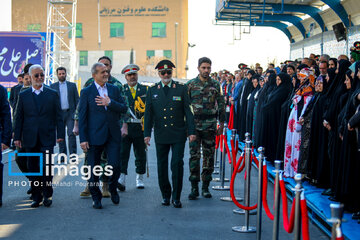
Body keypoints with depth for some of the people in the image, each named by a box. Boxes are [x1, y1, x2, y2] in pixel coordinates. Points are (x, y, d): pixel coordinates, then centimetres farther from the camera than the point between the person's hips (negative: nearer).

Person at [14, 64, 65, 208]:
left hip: (47, 138, -1)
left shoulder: (52, 94, 6)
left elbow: (58, 116, 5)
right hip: (30, 139, 2)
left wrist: (60, 134, -1)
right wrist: (17, 137, 3)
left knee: (47, 166, -7)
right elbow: (19, 118, 8)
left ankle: (47, 195, 10)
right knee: (33, 169, 6)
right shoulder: (23, 95, 8)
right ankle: (36, 197, 16)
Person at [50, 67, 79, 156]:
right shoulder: (53, 86, 9)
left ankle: (73, 154, -6)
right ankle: (62, 154, 12)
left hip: (70, 113, -1)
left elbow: (77, 99, 8)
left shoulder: (72, 85, 9)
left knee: (71, 134, -9)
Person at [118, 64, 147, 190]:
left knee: (140, 154, 8)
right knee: (122, 153, -10)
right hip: (124, 126, -1)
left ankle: (140, 179, 22)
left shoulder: (145, 90, 9)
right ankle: (121, 180, -13)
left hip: (140, 127, 1)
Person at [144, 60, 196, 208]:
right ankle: (165, 195, 21)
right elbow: (148, 113, 7)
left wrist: (191, 131, -3)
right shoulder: (152, 91, 8)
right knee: (162, 166, 7)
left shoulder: (181, 89, 4)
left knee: (177, 164, -6)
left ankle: (176, 197, 5)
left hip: (178, 135, -2)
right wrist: (147, 133, 0)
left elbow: (188, 111, 3)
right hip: (161, 135, 2)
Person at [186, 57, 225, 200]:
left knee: (209, 156, 5)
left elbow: (221, 105, 10)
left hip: (210, 126, 1)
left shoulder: (216, 85, 7)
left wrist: (221, 124, 5)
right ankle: (194, 188, 2)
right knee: (194, 155, -4)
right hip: (194, 125, -1)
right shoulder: (190, 85, 3)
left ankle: (205, 187, 15)